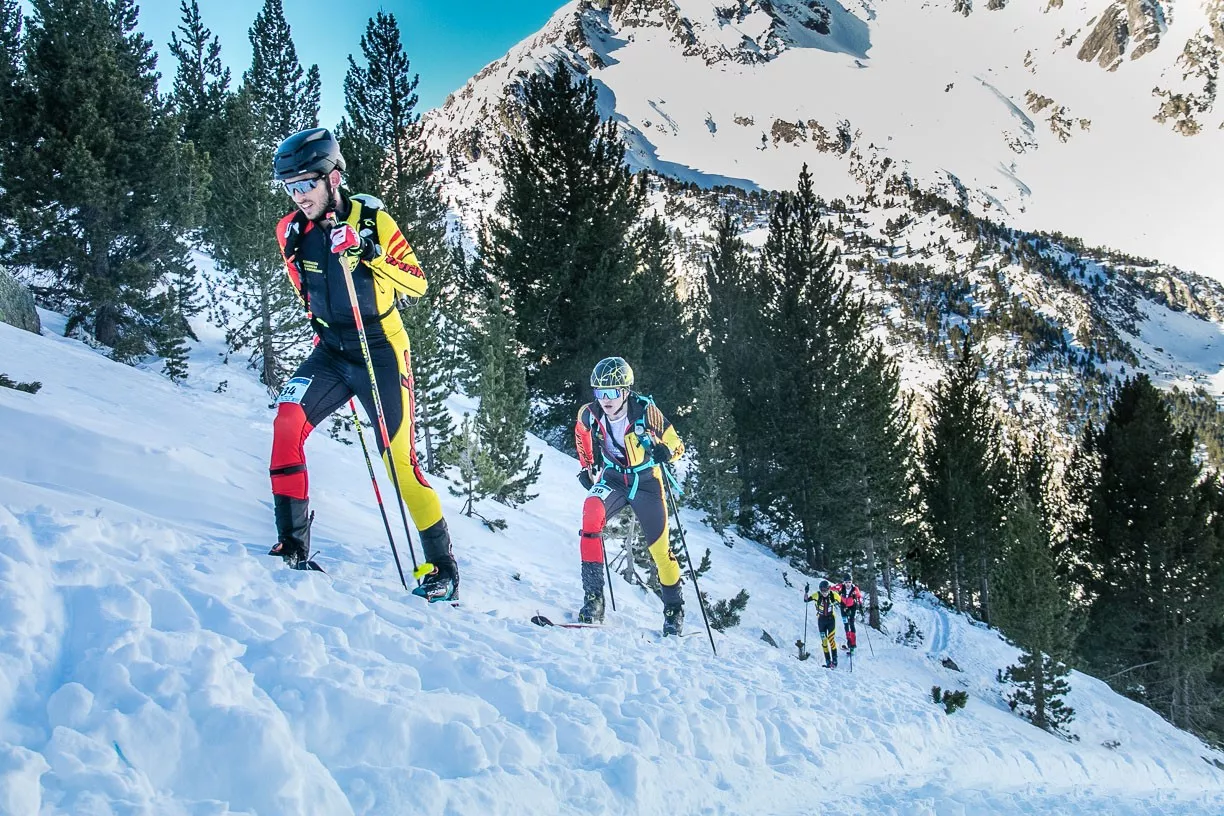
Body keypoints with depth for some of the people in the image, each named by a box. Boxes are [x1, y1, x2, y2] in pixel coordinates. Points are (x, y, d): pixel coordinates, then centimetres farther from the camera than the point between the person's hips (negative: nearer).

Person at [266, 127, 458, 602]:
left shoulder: (372, 220, -11)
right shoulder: (292, 233, 2)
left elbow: (417, 284, -12)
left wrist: (370, 252, -25)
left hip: (381, 353, -4)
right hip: (331, 351, 4)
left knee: (399, 462, -6)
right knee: (288, 420, -21)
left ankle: (443, 568, 6)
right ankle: (292, 544, -13)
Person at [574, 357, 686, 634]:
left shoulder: (646, 411, -21)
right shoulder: (589, 415, -14)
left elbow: (676, 445, -10)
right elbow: (582, 435, 12)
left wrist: (664, 451, -31)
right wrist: (587, 468, 5)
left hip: (646, 481, -1)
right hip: (613, 479, 1)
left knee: (660, 548, 3)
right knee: (592, 512, -31)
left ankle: (674, 609, 28)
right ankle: (593, 596, -28)